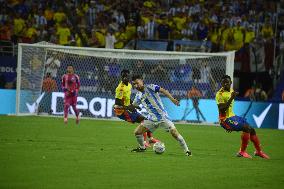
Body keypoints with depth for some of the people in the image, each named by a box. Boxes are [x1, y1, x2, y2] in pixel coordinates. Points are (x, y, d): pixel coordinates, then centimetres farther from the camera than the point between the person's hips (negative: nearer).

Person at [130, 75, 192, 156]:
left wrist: (172, 99, -38)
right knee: (137, 132, 0)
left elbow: (162, 90, -25)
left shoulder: (150, 87, -12)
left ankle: (186, 150, -5)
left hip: (162, 116, -6)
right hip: (151, 118, 6)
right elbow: (133, 106, 24)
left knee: (174, 133, -16)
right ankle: (142, 147, 26)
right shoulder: (138, 96, 7)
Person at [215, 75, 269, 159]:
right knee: (246, 127, -24)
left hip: (232, 116, 9)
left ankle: (258, 151, 29)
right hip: (225, 118, -9)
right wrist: (231, 98, -31)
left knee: (251, 129, 10)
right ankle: (242, 152, -15)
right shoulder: (220, 94, -16)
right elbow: (222, 109, -26)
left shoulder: (231, 91, 12)